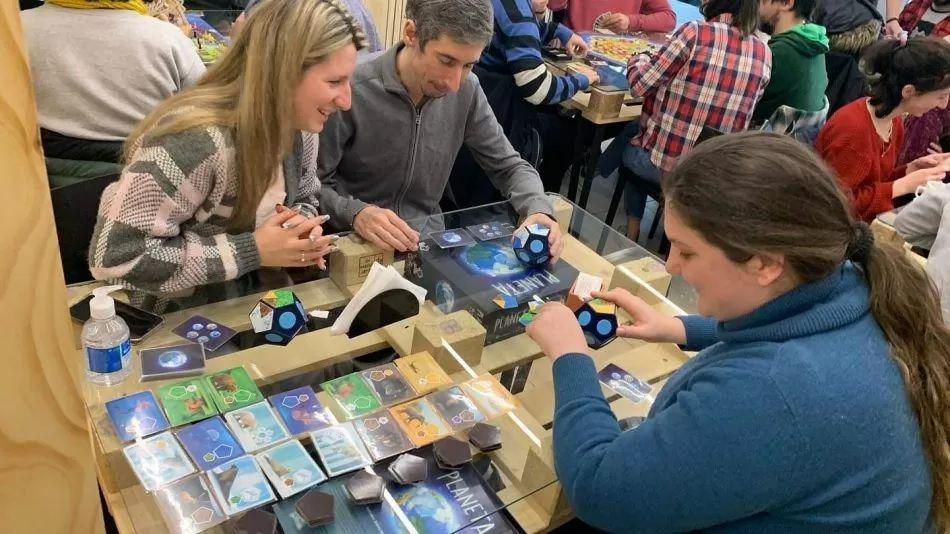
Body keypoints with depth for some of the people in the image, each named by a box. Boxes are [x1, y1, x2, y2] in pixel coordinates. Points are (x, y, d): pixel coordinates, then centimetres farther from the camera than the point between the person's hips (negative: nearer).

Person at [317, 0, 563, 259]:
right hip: (356, 242, -3)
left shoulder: (467, 90, -7)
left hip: (426, 237, 3)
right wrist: (354, 212, -32)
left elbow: (509, 166, 2)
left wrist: (537, 209, -16)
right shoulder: (350, 90, -21)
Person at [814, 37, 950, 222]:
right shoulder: (853, 129, -25)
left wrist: (912, 169, -4)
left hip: (862, 221, 8)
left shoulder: (894, 122, 4)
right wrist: (903, 186, -20)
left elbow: (878, 178, 13)